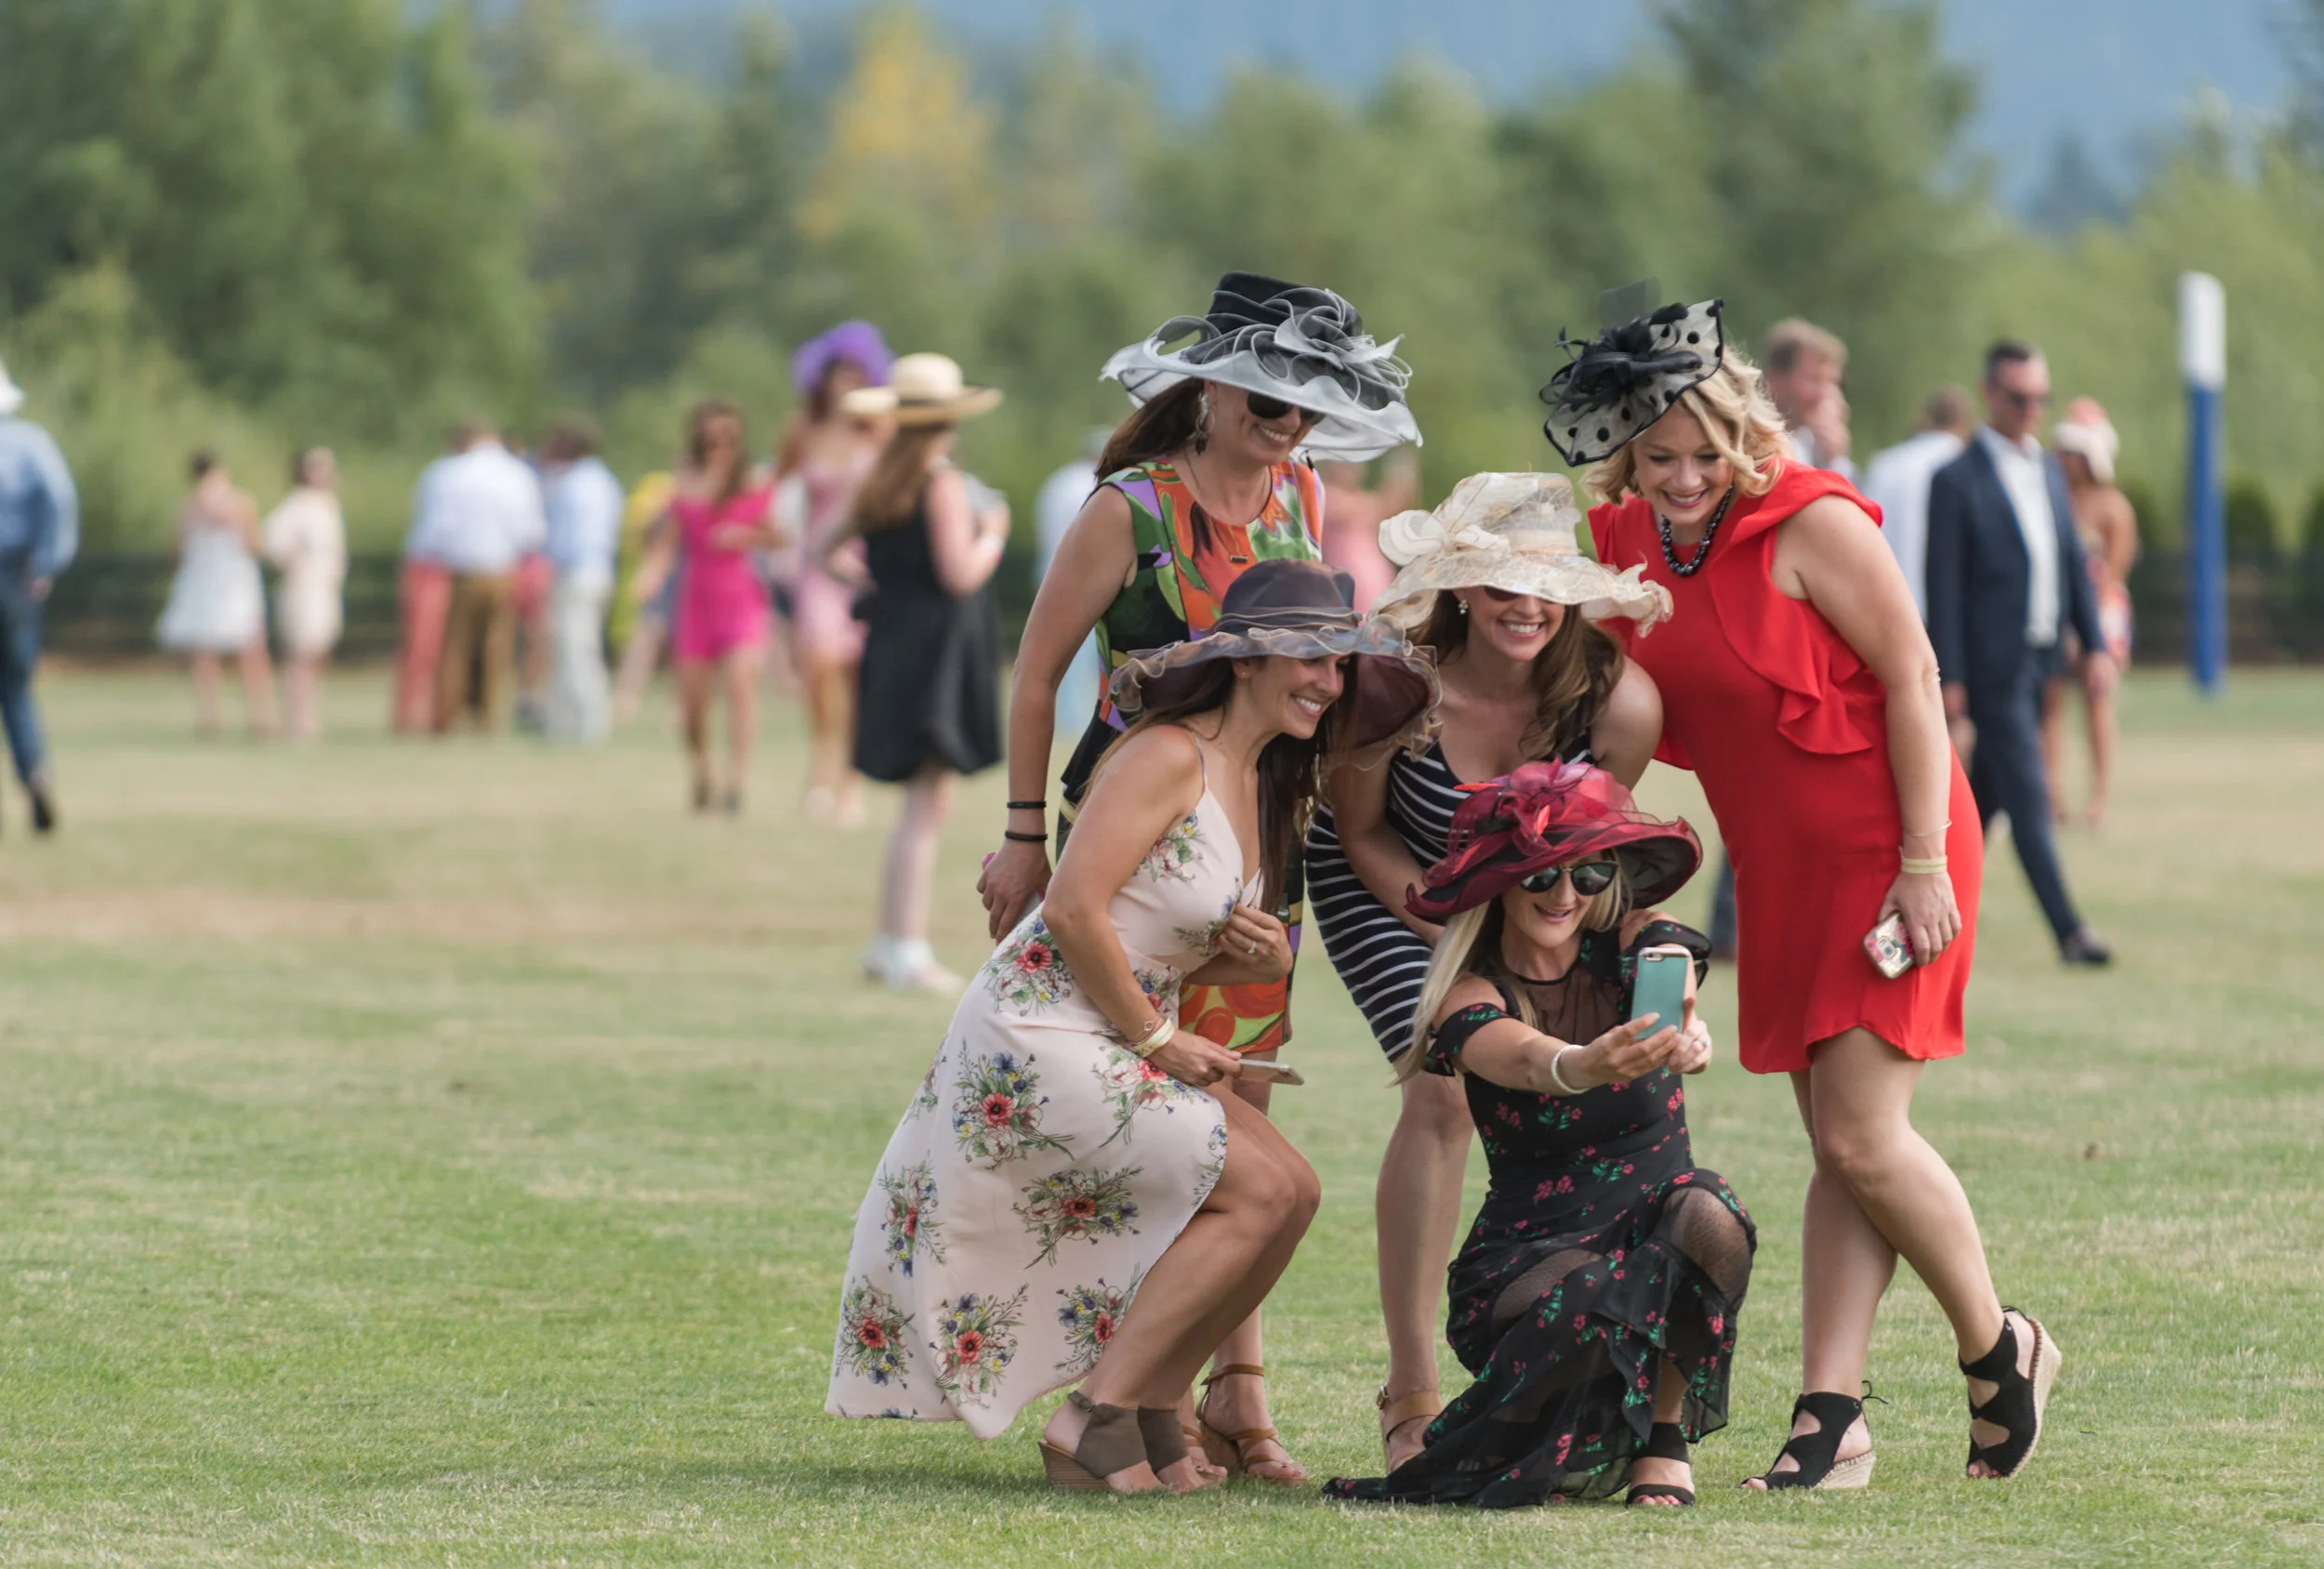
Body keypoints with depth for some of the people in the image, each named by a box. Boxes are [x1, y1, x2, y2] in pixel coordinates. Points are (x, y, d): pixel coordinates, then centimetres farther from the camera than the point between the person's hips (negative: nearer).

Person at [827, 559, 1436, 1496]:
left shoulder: (1262, 786, 13)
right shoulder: (1167, 757, -16)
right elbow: (1075, 909, -23)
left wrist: (1265, 958, -2)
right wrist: (1157, 1041, -15)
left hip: (1119, 1049, 9)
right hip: (1039, 1040, -9)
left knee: (1289, 1190, 1)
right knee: (1259, 1191, -13)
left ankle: (1154, 1416, 7)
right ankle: (1096, 1420, -9)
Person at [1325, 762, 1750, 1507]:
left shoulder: (1636, 944, -2)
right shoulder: (1470, 999, -8)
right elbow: (1526, 1058, -31)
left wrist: (1685, 1033, -55)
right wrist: (1585, 1066, -57)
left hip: (1653, 1237, 2)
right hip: (1527, 1254, -2)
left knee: (1703, 1217, -32)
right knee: (1588, 1306, -36)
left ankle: (1665, 1433, -9)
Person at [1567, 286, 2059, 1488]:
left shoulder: (1813, 524, -16)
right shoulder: (1629, 541, 5)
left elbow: (1910, 683, -14)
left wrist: (1922, 864, -16)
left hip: (1885, 856, -7)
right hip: (1781, 870, 7)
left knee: (1862, 1136, -11)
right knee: (1837, 1148, 6)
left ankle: (1999, 1350, 10)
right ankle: (1831, 1422, 4)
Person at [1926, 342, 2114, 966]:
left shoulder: (2050, 471, 13)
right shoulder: (1957, 481, -8)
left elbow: (2074, 563, 16)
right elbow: (1943, 585, -10)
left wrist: (2094, 645, 7)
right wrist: (1948, 678, -14)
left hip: (2039, 659, 7)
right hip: (1993, 665, -7)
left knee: (1988, 792, 13)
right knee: (2027, 797, -9)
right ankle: (2068, 929, -13)